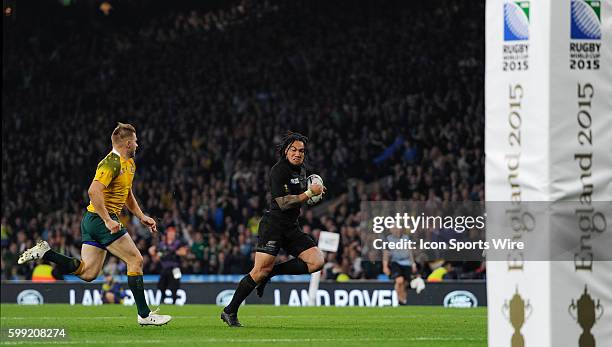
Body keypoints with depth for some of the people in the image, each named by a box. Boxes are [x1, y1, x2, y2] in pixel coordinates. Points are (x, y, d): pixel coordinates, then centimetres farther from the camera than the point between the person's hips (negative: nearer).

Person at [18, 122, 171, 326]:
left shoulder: (129, 164, 16)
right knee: (135, 260, -7)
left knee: (87, 273, 6)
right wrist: (107, 220, -29)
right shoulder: (111, 163, -17)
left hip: (93, 221, 10)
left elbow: (127, 195, 30)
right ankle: (144, 315, -3)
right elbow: (94, 191, -27)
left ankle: (45, 252, 8)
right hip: (101, 219, -10)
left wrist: (142, 217, 20)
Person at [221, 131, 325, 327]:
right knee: (261, 270, -15)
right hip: (274, 224, -8)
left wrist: (314, 192, 13)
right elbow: (283, 202, -20)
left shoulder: (301, 170, 14)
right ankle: (230, 312, -5)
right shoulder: (279, 170, -12)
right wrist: (309, 193, -18)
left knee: (317, 261, -7)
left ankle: (270, 273, 3)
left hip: (292, 227, 8)